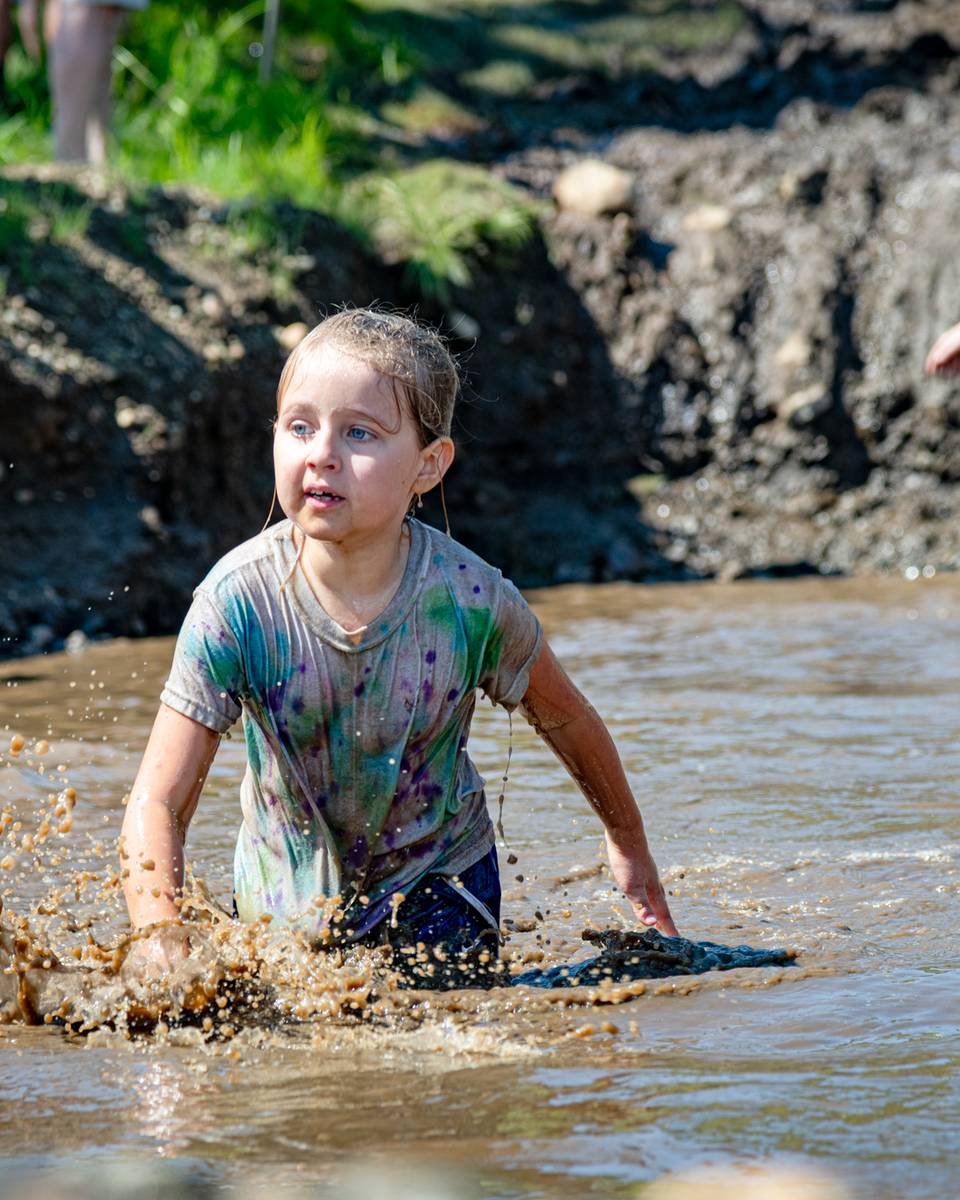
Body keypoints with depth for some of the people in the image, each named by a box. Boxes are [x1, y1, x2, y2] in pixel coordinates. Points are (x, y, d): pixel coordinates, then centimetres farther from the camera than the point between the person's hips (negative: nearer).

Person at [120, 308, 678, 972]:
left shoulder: (471, 600, -24)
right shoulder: (239, 600, -26)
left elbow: (565, 718, -2)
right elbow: (157, 805, -26)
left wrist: (629, 843, 13)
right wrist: (164, 952, -42)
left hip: (437, 879, 0)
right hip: (287, 897, 0)